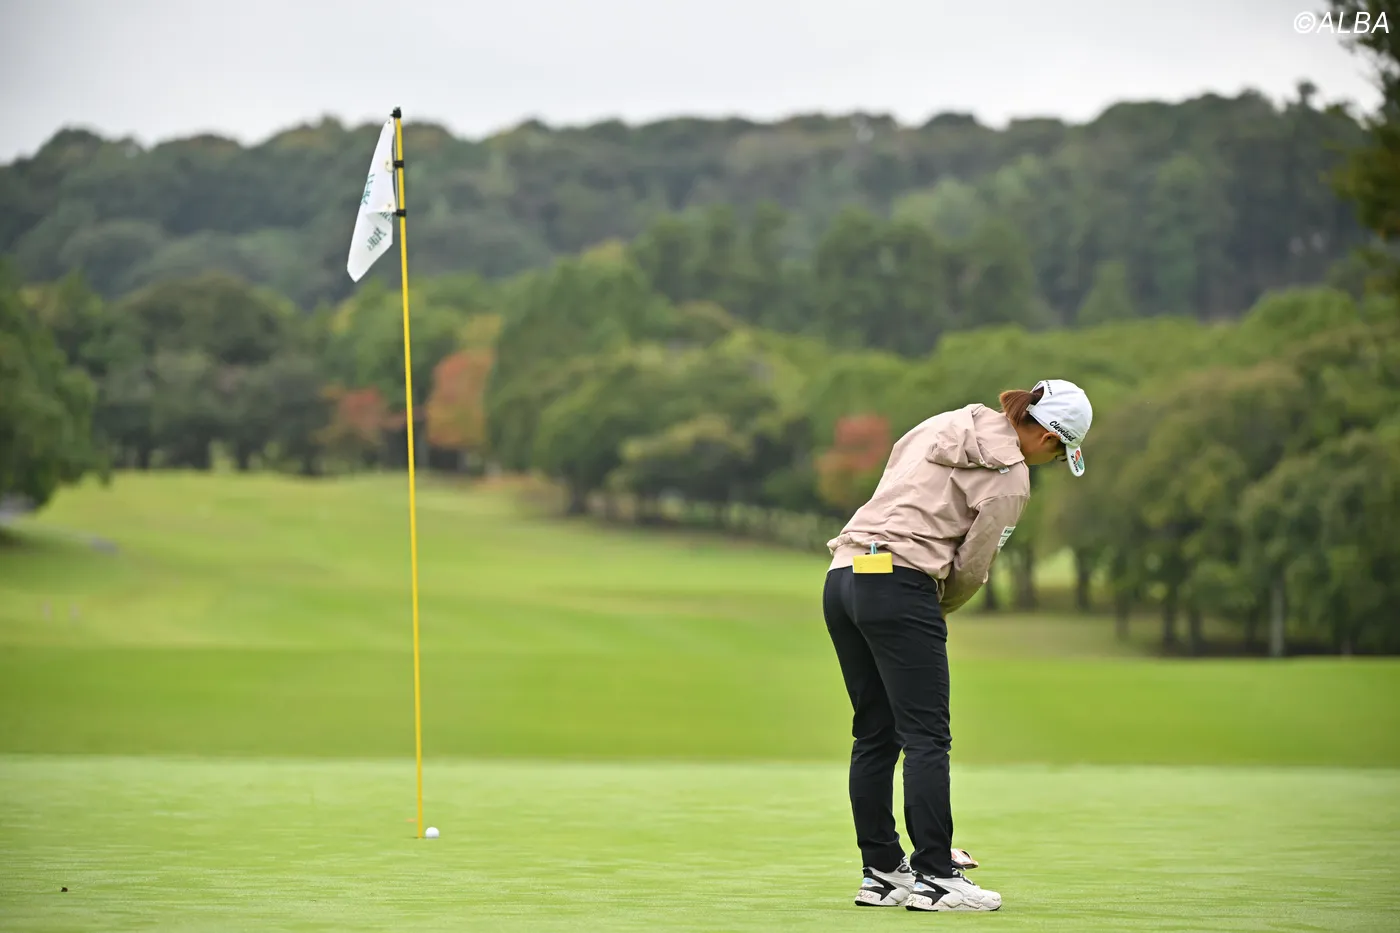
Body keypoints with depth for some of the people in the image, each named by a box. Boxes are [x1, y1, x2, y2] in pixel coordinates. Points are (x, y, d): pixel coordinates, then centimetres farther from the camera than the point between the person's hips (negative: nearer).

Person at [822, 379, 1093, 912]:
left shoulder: (947, 426, 18)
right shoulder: (1009, 476, -4)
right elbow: (972, 565, -3)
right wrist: (938, 609, 16)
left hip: (844, 577, 8)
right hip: (900, 586, -8)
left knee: (874, 734, 12)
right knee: (926, 737, -5)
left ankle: (882, 872, 16)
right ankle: (934, 878, -6)